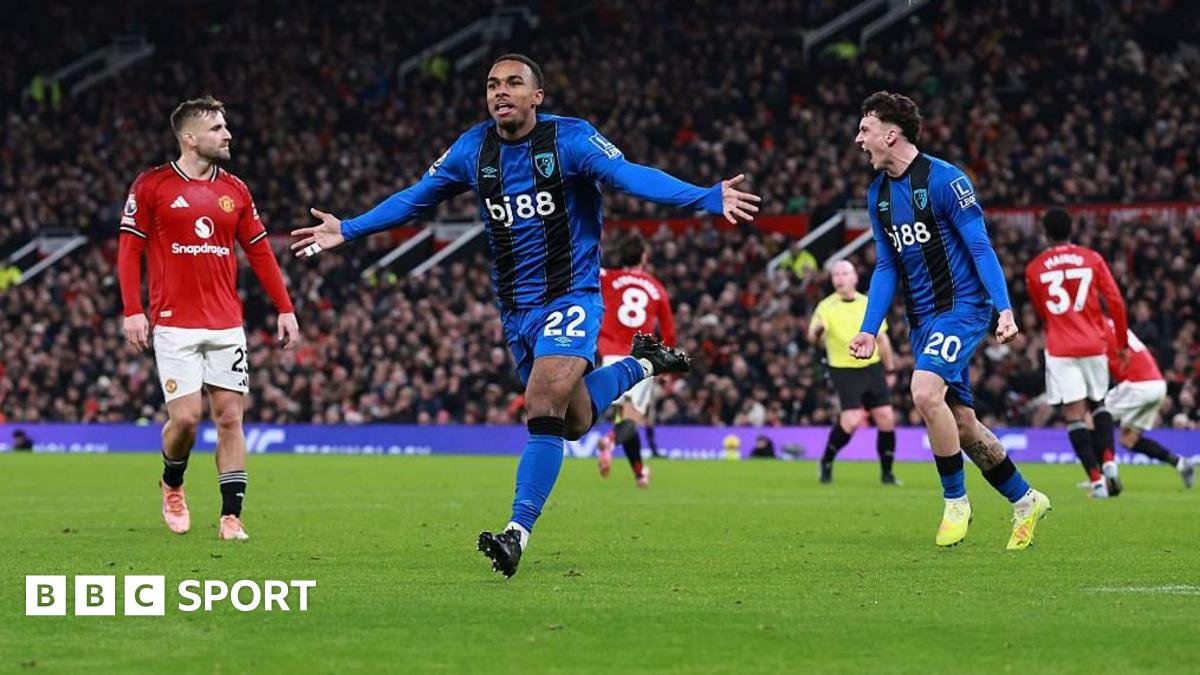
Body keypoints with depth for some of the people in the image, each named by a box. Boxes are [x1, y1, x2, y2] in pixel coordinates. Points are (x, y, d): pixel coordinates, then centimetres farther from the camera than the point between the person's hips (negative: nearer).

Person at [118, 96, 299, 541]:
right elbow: (129, 250, -1)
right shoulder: (152, 186, -2)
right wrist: (133, 311, -10)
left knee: (230, 417, -1)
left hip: (227, 326, 4)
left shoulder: (235, 190, 10)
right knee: (186, 416, -10)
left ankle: (231, 517, 3)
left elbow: (259, 251, 14)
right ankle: (172, 486, 20)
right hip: (175, 325, -4)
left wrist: (285, 308, 7)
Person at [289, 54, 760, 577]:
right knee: (576, 421, 14)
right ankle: (640, 365, 42)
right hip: (516, 310, 6)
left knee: (544, 407, -24)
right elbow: (414, 198, 16)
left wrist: (709, 198, -39)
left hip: (571, 298, -6)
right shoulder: (473, 150, 2)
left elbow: (631, 176, -24)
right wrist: (347, 230, 16)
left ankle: (518, 533, -23)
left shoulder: (570, 140, -13)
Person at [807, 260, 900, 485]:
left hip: (872, 367, 4)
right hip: (844, 371, -4)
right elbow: (812, 337, -15)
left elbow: (882, 339, 16)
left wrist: (890, 370, 17)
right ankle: (826, 462, 6)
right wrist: (816, 331, -39)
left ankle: (886, 472, 10)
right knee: (851, 420, -16)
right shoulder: (826, 307, -5)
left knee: (886, 418, -3)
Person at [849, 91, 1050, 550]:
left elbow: (980, 247, -13)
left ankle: (956, 500, -11)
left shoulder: (944, 179, -12)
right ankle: (1025, 500, 23)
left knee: (925, 392, -26)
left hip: (962, 306, -8)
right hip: (921, 318, 8)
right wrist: (869, 329, 8)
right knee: (961, 423, 7)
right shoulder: (878, 193, 10)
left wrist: (1004, 307, -21)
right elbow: (886, 266, 16)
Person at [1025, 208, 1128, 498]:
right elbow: (1115, 302, -1)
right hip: (1094, 344, 2)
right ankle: (1109, 462, 0)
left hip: (1060, 350, -2)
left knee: (1074, 414, -4)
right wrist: (1122, 342, 9)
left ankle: (1096, 479, -17)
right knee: (1099, 403, 21)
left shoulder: (1034, 269, 4)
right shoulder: (1092, 259, 3)